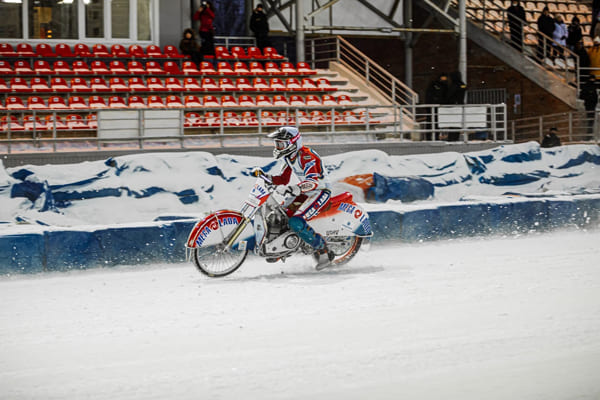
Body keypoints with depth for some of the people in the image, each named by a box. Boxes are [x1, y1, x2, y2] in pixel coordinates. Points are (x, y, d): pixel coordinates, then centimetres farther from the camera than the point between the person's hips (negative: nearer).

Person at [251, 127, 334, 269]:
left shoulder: (307, 156, -24)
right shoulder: (290, 157, 8)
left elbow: (313, 181, -36)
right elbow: (283, 179, 15)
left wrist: (294, 188, -53)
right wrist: (264, 176, 0)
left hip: (320, 191, -10)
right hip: (305, 192, 10)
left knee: (296, 222, -27)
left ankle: (323, 252, -18)